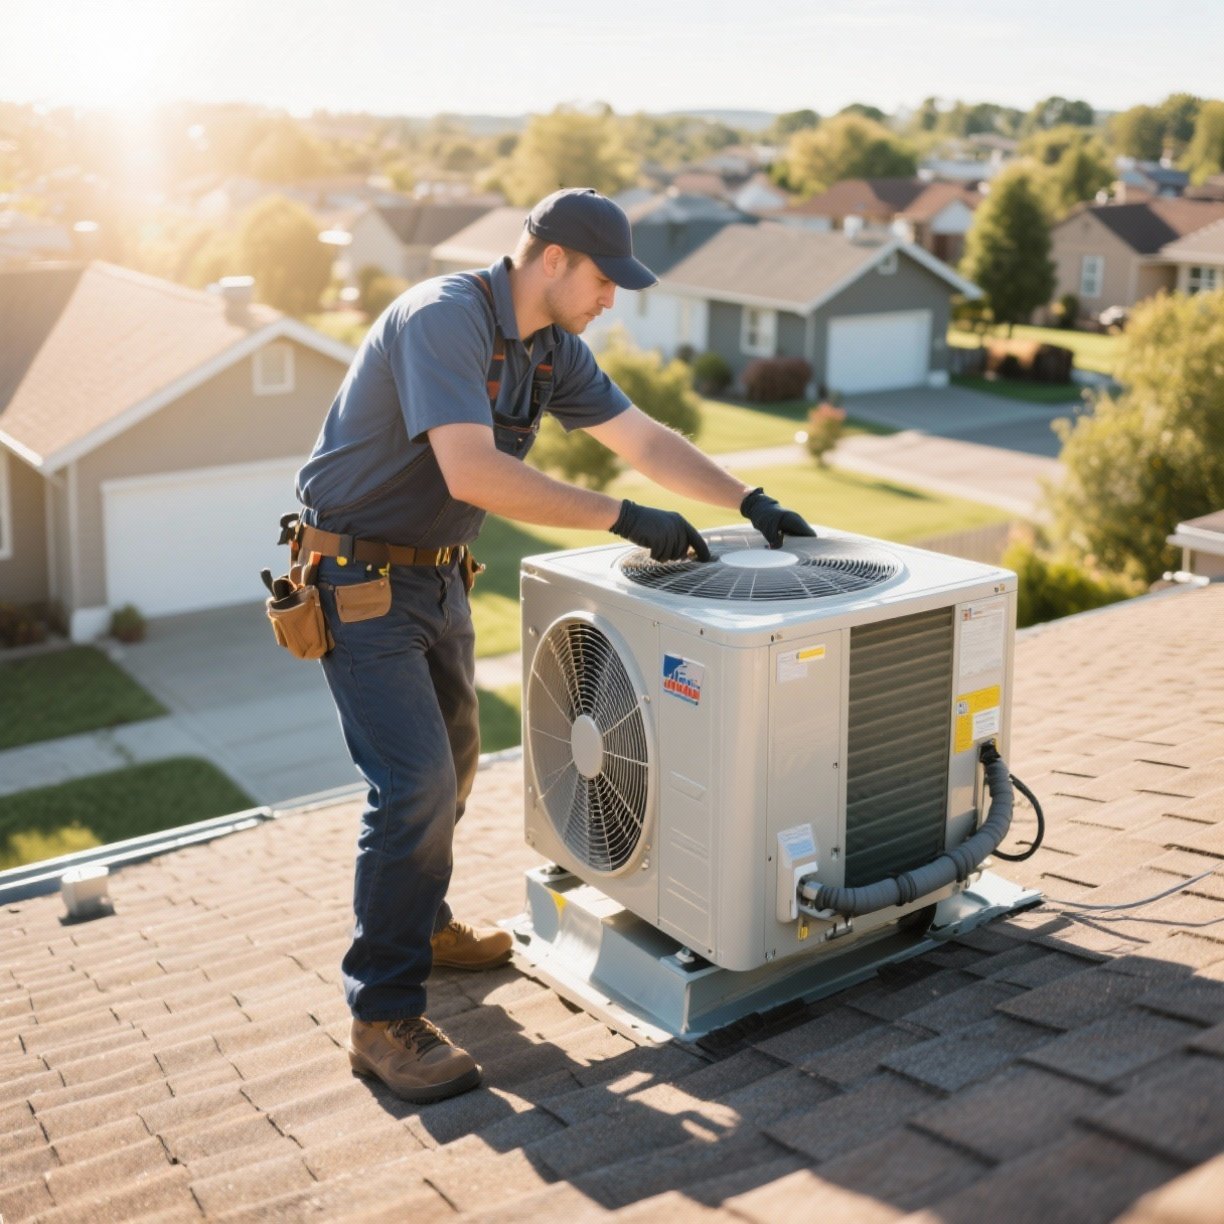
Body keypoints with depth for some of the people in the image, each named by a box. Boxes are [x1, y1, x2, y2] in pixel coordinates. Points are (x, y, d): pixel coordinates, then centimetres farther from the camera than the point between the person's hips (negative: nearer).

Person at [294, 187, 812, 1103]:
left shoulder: (551, 347, 3)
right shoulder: (443, 319, -25)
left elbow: (644, 440, 11)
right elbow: (473, 471, -36)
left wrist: (749, 500, 4)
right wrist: (624, 519, -32)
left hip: (437, 575, 9)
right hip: (359, 578, -9)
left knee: (452, 761, 21)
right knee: (416, 782, -14)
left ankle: (421, 923, 43)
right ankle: (385, 1019, -2)